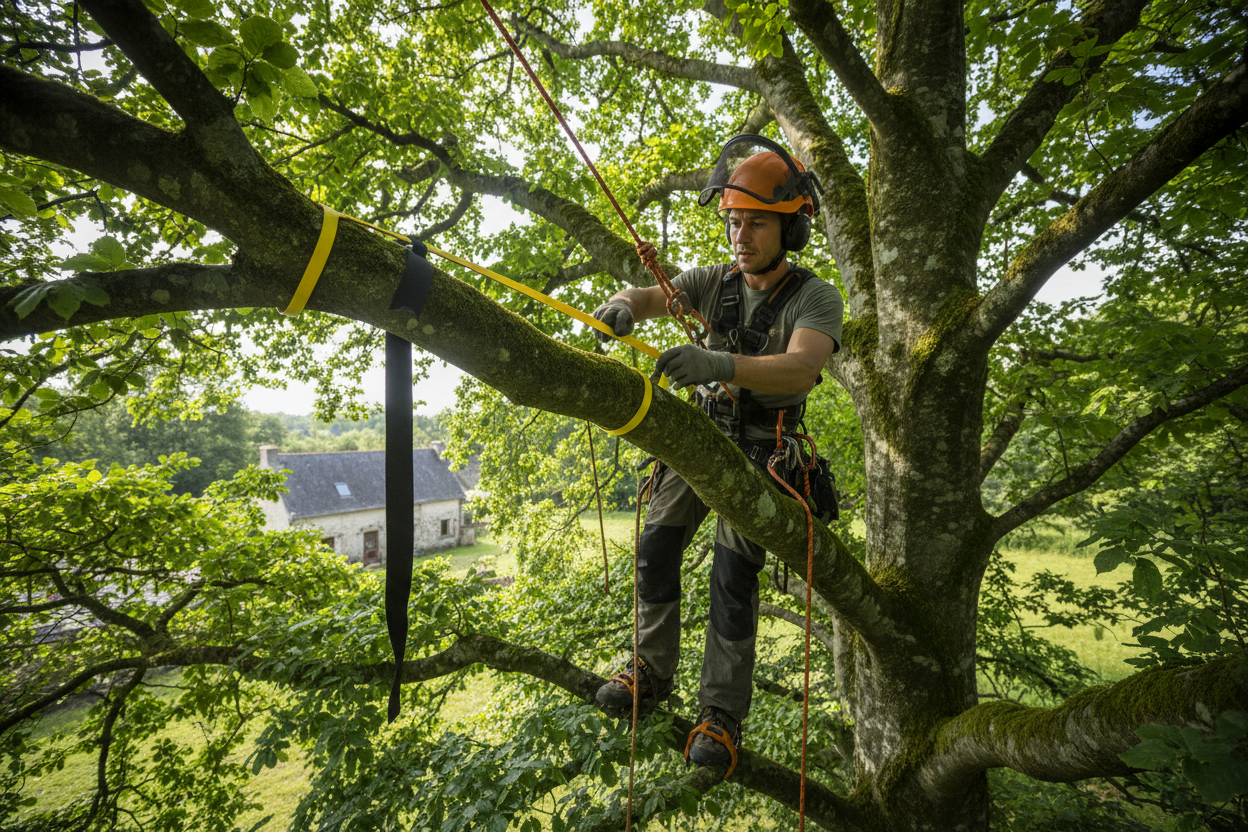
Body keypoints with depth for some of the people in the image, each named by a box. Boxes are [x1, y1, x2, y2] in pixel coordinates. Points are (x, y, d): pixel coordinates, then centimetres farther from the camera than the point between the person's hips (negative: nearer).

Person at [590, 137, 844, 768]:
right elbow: (648, 297, -8)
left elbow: (801, 368, -34)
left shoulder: (815, 298, -14)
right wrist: (622, 305, -35)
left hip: (758, 448, -5)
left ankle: (722, 715, 7)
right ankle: (651, 676, 20)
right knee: (656, 548, 3)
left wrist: (720, 364, -52)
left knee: (733, 574, -9)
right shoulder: (714, 281, 1)